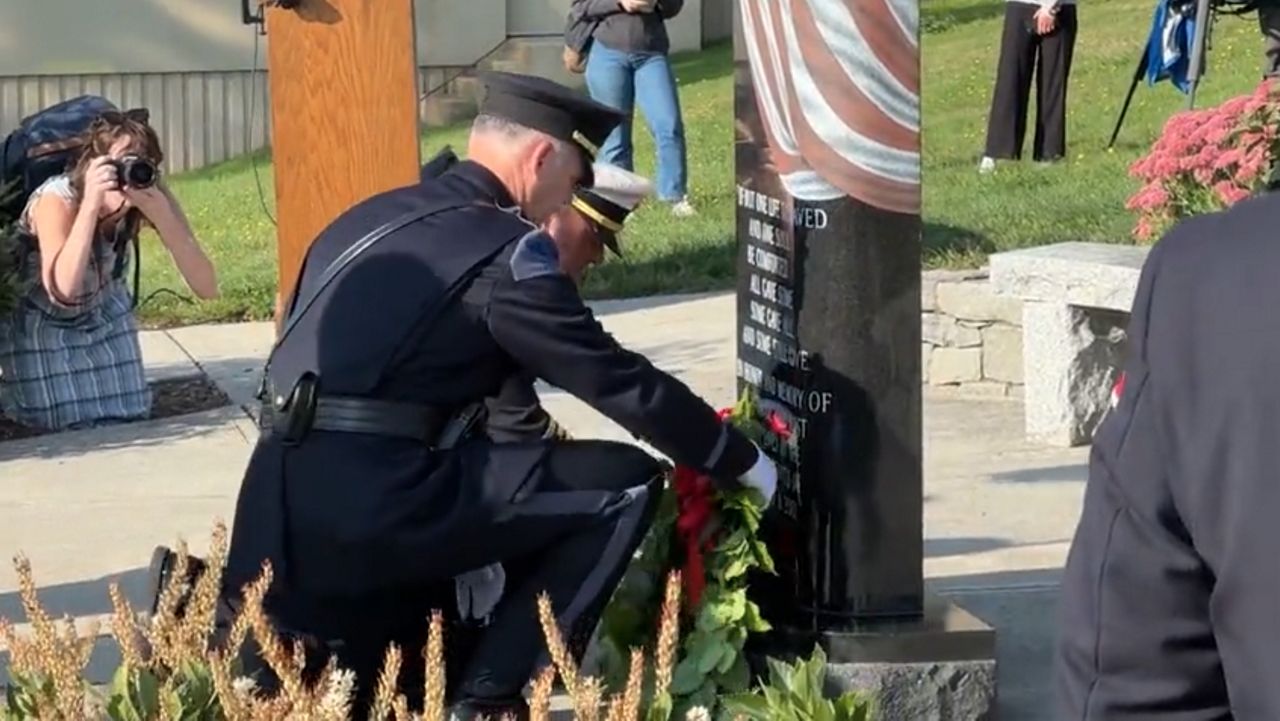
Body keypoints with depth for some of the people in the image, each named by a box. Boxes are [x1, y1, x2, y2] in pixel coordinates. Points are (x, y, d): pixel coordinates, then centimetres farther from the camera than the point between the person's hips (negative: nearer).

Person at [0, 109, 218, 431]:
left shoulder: (152, 196, -27)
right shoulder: (57, 199, -36)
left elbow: (206, 287, -33)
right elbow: (62, 290, -50)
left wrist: (161, 215, -46)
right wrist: (91, 204, -53)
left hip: (102, 315, 4)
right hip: (41, 323, -4)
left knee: (128, 413, 2)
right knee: (61, 420, -5)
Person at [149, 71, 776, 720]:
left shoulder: (370, 216, 20)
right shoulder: (507, 249, -4)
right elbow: (622, 382, -1)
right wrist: (747, 465, 11)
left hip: (278, 527, 9)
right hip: (367, 506, -9)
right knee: (628, 485, -1)